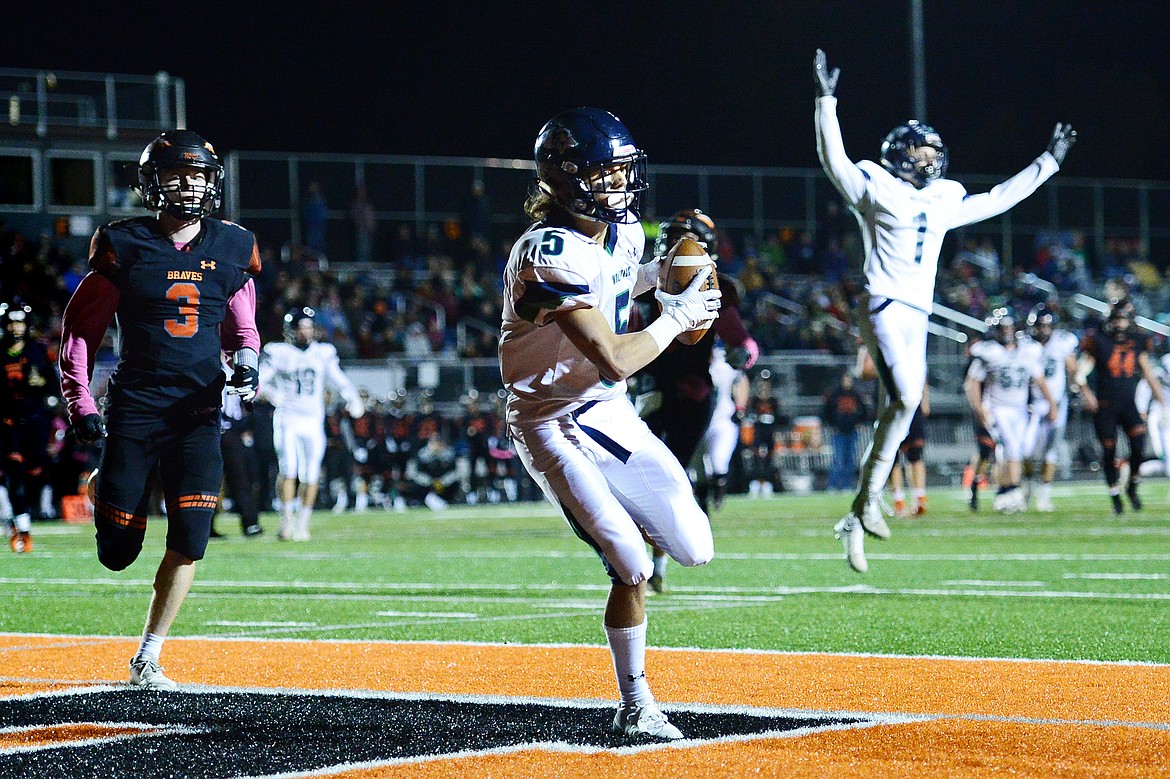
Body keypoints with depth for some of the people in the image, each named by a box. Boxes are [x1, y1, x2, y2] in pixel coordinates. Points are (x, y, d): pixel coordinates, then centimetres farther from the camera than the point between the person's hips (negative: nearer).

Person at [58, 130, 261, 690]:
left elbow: (241, 327, 19)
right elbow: (80, 326, 3)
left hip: (198, 412, 2)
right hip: (134, 408, -2)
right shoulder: (124, 246, -3)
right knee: (118, 552, -1)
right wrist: (79, 403, -4)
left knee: (190, 538, -11)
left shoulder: (231, 248, 6)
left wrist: (245, 361, -3)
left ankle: (147, 660, 1)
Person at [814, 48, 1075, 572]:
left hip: (917, 316, 7)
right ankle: (868, 501, -15)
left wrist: (1048, 162, 31)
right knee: (907, 396, -24)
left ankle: (855, 521, 6)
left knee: (902, 407, 2)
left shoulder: (942, 202, 19)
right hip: (883, 307, -7)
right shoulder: (877, 190, 1)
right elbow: (835, 161, -13)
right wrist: (826, 102, -22)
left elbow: (997, 200, 29)